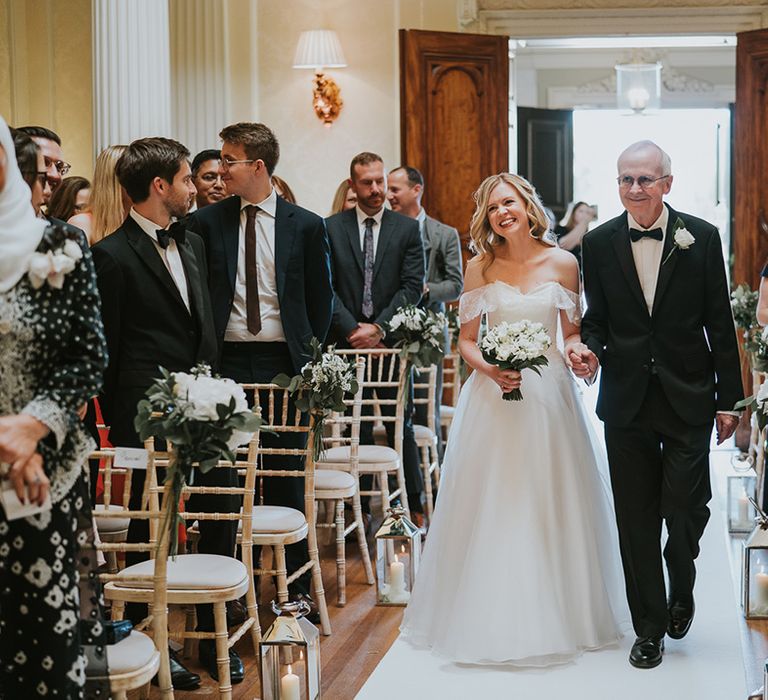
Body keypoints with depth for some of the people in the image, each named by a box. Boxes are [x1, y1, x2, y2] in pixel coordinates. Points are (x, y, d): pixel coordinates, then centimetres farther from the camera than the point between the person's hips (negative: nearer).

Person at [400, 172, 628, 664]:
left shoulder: (562, 263, 1)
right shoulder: (481, 267, 2)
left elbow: (571, 333, 8)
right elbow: (467, 341, 4)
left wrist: (577, 350, -14)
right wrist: (489, 369, -14)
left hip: (548, 393, 0)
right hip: (493, 398, 0)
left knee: (549, 506, 4)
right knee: (490, 507, 2)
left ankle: (558, 615, 18)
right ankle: (492, 620, 14)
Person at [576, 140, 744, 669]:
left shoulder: (702, 238, -2)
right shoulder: (599, 243, 2)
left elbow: (719, 323, 0)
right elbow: (597, 317, 10)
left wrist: (729, 397, 0)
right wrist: (589, 349, -13)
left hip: (688, 399, -1)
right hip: (627, 401, 2)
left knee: (686, 510, -3)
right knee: (636, 518, 7)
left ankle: (681, 588, 30)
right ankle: (650, 624, 22)